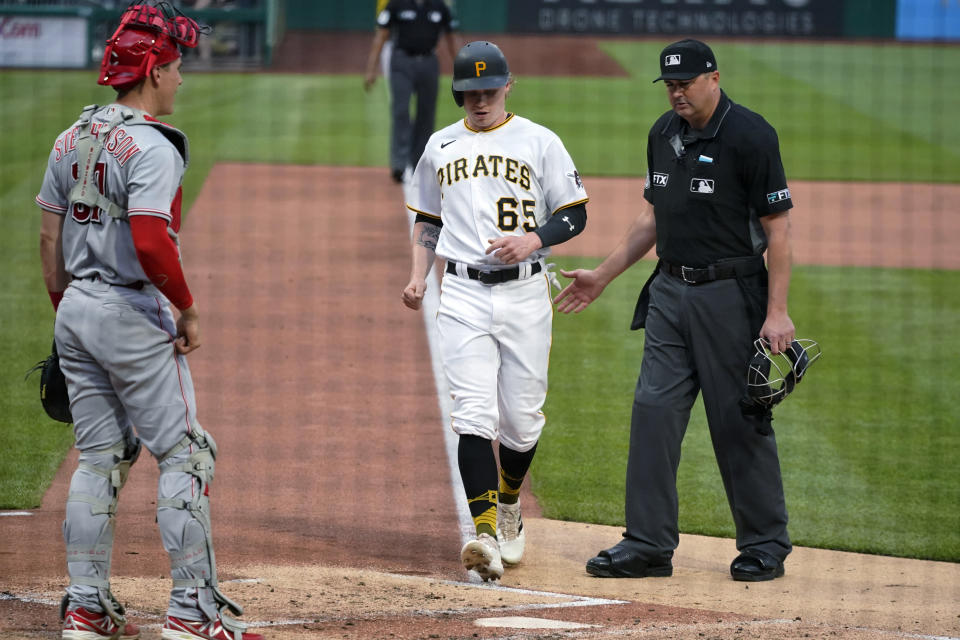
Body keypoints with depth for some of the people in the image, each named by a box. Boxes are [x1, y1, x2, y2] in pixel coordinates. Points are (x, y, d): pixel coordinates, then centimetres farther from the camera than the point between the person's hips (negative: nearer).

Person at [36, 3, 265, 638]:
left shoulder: (72, 139, 9)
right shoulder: (150, 146, -16)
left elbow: (50, 239, 13)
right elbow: (150, 243, -26)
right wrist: (189, 309, -13)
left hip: (76, 308, 8)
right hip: (134, 314, -8)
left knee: (99, 458, 12)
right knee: (183, 453, -2)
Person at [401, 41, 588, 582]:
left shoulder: (539, 143, 2)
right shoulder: (440, 147, 12)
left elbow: (575, 214, 3)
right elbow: (428, 220, 21)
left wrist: (533, 239, -15)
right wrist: (418, 276, 6)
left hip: (525, 293, -1)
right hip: (463, 296, 1)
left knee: (522, 417, 3)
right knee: (474, 415, -13)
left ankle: (508, 502, 33)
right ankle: (486, 533, -19)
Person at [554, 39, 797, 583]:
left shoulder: (750, 136, -12)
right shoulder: (664, 134, 10)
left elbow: (778, 227, -13)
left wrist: (777, 312, -19)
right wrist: (602, 277, 20)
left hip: (730, 293, -7)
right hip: (671, 291, 7)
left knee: (740, 418, -1)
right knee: (654, 410, 1)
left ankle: (766, 546, 11)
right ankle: (649, 545, 5)